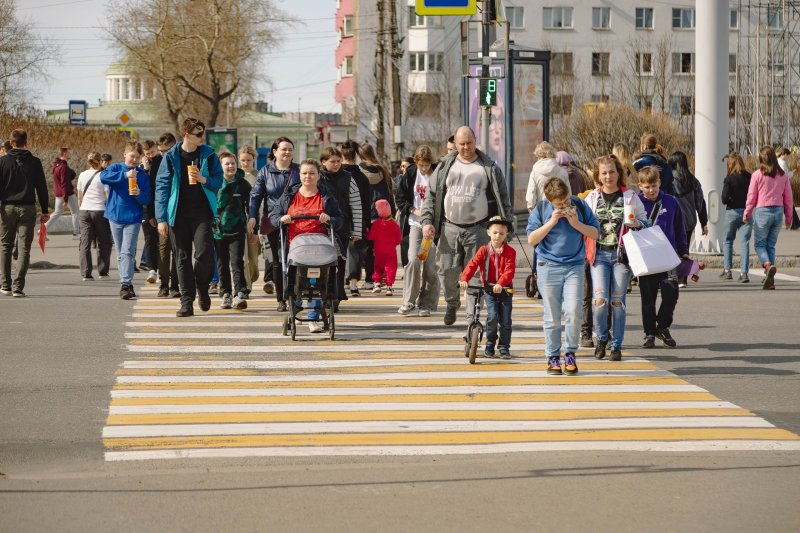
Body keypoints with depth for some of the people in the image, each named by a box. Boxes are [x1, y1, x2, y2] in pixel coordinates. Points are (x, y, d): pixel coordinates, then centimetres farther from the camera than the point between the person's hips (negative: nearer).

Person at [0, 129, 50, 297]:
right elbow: (42, 188, 4)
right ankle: (18, 286, -8)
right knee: (24, 249, 1)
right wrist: (45, 210, 9)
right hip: (27, 209, 0)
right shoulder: (35, 162, 1)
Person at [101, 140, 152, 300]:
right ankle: (127, 285, 18)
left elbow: (147, 199, 0)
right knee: (120, 254, 9)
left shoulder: (143, 175, 4)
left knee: (127, 252, -14)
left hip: (133, 218, -2)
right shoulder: (116, 168, 4)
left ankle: (125, 284, -19)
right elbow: (103, 177, -18)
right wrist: (125, 175, -25)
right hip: (115, 216, 2)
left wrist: (139, 194, -22)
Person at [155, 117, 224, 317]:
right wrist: (161, 218, -4)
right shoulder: (171, 157, 1)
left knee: (204, 253, -14)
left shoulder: (209, 155, 4)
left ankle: (202, 287, 15)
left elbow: (219, 182, 8)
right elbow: (161, 187, 2)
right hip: (178, 214, 0)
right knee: (182, 258, 3)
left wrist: (203, 179, -13)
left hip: (202, 213, 0)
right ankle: (187, 302, 9)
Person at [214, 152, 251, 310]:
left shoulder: (243, 184, 0)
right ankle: (226, 294, 17)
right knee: (222, 264, 9)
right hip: (219, 230, 2)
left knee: (237, 262, -11)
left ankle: (239, 294, -16)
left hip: (237, 230, -2)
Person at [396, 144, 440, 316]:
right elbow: (400, 198, 7)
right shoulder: (410, 174, 2)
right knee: (413, 260, -12)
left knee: (430, 265, -2)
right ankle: (409, 301, -3)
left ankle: (426, 304, 9)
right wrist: (415, 211, -7)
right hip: (415, 223, 1)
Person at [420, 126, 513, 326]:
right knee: (448, 270, -1)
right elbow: (431, 195, 11)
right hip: (450, 228, 2)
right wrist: (427, 221, -1)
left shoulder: (489, 168, 5)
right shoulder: (445, 166, 9)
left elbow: (503, 199, 8)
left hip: (478, 230, -1)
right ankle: (452, 303, 27)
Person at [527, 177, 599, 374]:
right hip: (549, 267, -1)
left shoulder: (579, 205, 3)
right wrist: (551, 222, -13)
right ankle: (553, 357, 13)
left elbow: (595, 233, 5)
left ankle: (570, 353, 5)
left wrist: (576, 224, -11)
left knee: (573, 312, -11)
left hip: (574, 266, 1)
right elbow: (531, 239, -5)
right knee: (552, 317, 2)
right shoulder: (541, 209, -1)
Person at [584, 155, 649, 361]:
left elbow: (645, 222, 12)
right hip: (599, 255, 1)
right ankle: (601, 337, 11)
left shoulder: (630, 197, 5)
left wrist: (637, 224, -10)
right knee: (600, 299, -13)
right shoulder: (591, 199, 10)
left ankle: (616, 345, 11)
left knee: (617, 301, 0)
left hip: (621, 254, -1)